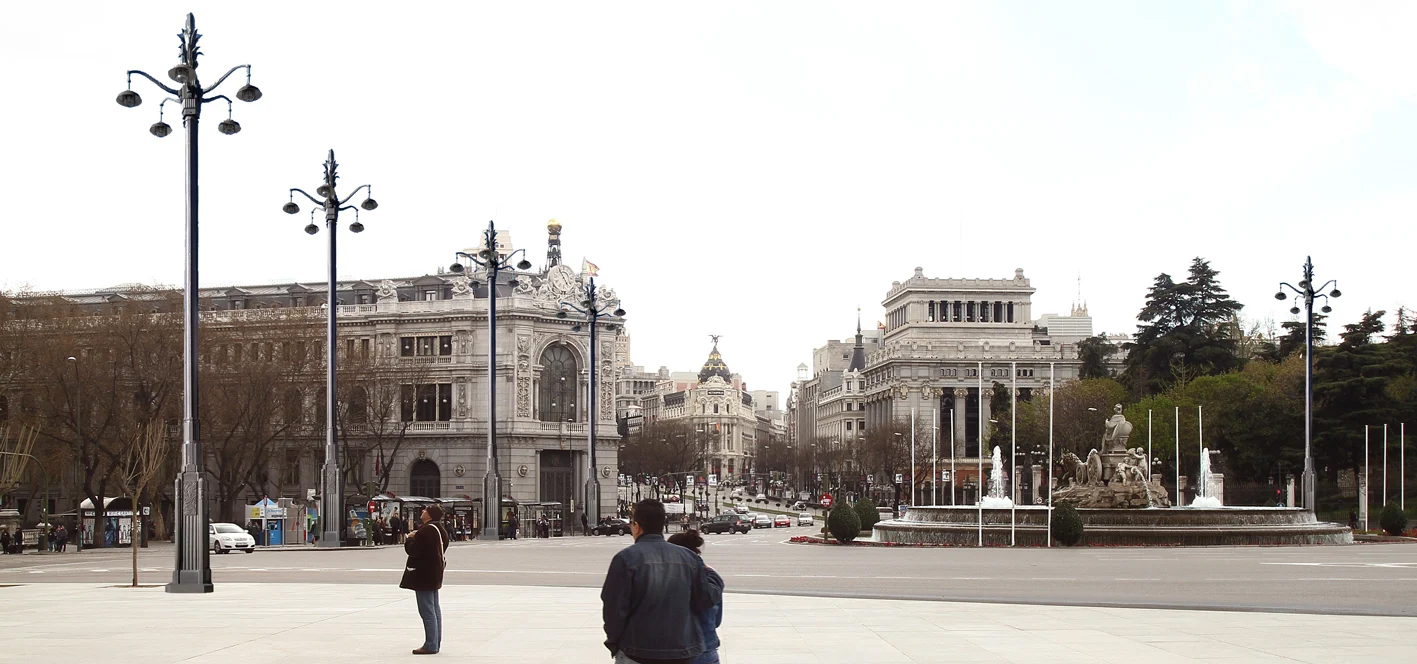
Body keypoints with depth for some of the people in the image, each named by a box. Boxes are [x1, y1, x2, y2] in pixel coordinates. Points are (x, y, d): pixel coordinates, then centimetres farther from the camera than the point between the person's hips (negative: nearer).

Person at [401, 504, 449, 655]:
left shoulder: (426, 531, -21)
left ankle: (430, 645, -7)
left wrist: (410, 539, -4)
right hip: (434, 573, 10)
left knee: (427, 610, -7)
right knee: (434, 608, 15)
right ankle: (436, 642, 21)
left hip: (423, 573, -10)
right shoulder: (439, 529, 11)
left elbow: (413, 550, -23)